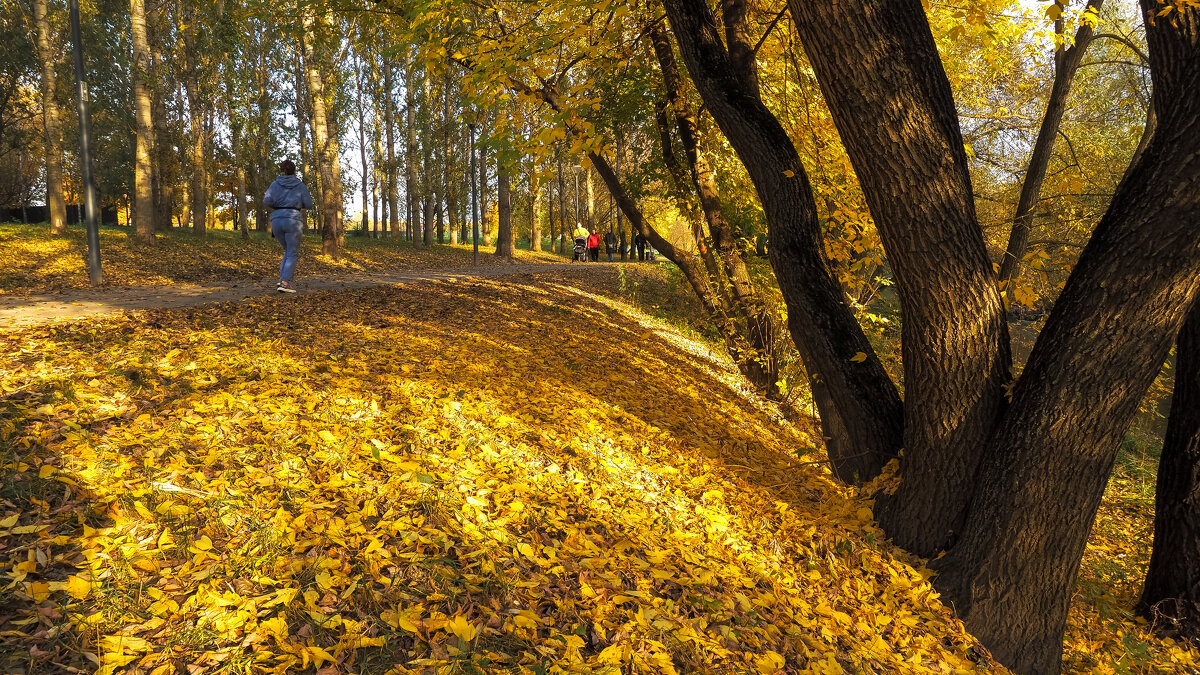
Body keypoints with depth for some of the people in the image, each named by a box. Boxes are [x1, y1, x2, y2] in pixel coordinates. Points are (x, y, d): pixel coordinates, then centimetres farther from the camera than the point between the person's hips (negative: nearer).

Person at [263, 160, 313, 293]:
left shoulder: (275, 184, 10)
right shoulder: (300, 185, 7)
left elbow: (266, 201, -4)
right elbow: (309, 204, 4)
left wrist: (277, 205, 16)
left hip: (276, 220, 4)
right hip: (292, 220, -4)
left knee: (288, 251, 21)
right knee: (293, 254, -1)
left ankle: (282, 279, 7)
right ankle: (285, 283, -16)